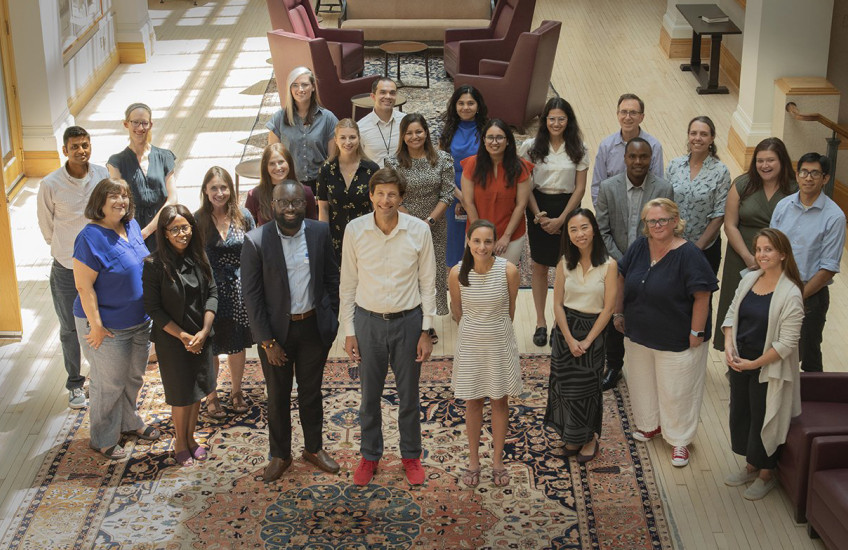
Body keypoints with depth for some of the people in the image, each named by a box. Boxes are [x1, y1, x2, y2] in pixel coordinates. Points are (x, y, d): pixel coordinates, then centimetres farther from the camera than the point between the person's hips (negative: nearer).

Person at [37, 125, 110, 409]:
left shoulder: (104, 176, -9)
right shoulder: (50, 184, -14)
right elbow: (46, 225, 2)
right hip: (66, 268, -1)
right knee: (70, 329, 10)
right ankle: (75, 384, 26)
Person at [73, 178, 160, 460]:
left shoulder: (132, 226, 0)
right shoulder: (91, 238, -23)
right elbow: (84, 286, -22)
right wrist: (96, 326, -21)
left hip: (139, 321, 7)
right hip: (108, 326, -7)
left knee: (134, 378, 22)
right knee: (110, 384, 7)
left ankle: (129, 422, 44)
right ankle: (103, 440, 25)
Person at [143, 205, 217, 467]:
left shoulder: (199, 258, -4)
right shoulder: (155, 265, -17)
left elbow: (212, 293, -1)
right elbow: (153, 308, -14)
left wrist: (204, 332, -13)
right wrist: (183, 336, -16)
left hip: (201, 336, 4)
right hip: (171, 340, -4)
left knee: (197, 390, 16)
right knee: (181, 395, 8)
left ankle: (190, 437, 36)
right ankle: (180, 443, 30)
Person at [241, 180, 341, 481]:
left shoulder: (320, 232, -6)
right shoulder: (256, 241, -15)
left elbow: (332, 278, 4)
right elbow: (251, 295, -12)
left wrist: (332, 320, 2)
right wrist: (267, 341, -12)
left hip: (314, 327, 2)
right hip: (276, 330, -2)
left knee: (311, 392, 18)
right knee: (278, 397, 13)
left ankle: (314, 448, 37)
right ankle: (280, 455, 32)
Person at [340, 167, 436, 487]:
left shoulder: (419, 231, -10)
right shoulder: (354, 230, -9)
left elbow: (428, 283, -3)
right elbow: (348, 284, 0)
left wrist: (426, 331, -4)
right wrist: (348, 331, -1)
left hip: (408, 320, 0)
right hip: (368, 320, 1)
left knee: (409, 394, 13)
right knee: (370, 394, 13)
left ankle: (411, 455, 32)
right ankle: (370, 455, 32)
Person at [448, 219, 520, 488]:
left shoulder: (508, 271, -18)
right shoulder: (457, 273, -16)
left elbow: (510, 308, -1)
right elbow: (456, 309, 3)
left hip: (500, 343, 0)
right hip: (470, 343, 0)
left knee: (500, 402, 13)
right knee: (473, 402, 13)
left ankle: (497, 461, 29)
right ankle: (473, 461, 29)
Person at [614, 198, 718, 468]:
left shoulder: (688, 254, -21)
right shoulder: (639, 247, -3)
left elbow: (702, 296, -20)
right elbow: (621, 279, 10)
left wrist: (696, 332, -19)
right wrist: (619, 313, 11)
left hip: (677, 341, -6)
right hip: (638, 335, 6)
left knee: (676, 390, 7)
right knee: (642, 382, 23)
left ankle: (679, 440, 25)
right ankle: (650, 425, 46)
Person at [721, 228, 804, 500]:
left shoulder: (790, 294, -19)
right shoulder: (748, 279, 1)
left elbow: (787, 343, -20)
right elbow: (731, 314, 11)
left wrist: (754, 364, -18)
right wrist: (728, 346, -5)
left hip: (768, 369, -7)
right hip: (739, 363, 7)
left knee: (763, 420, 7)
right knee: (740, 414, 18)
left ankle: (766, 475, 28)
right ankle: (751, 466, 39)